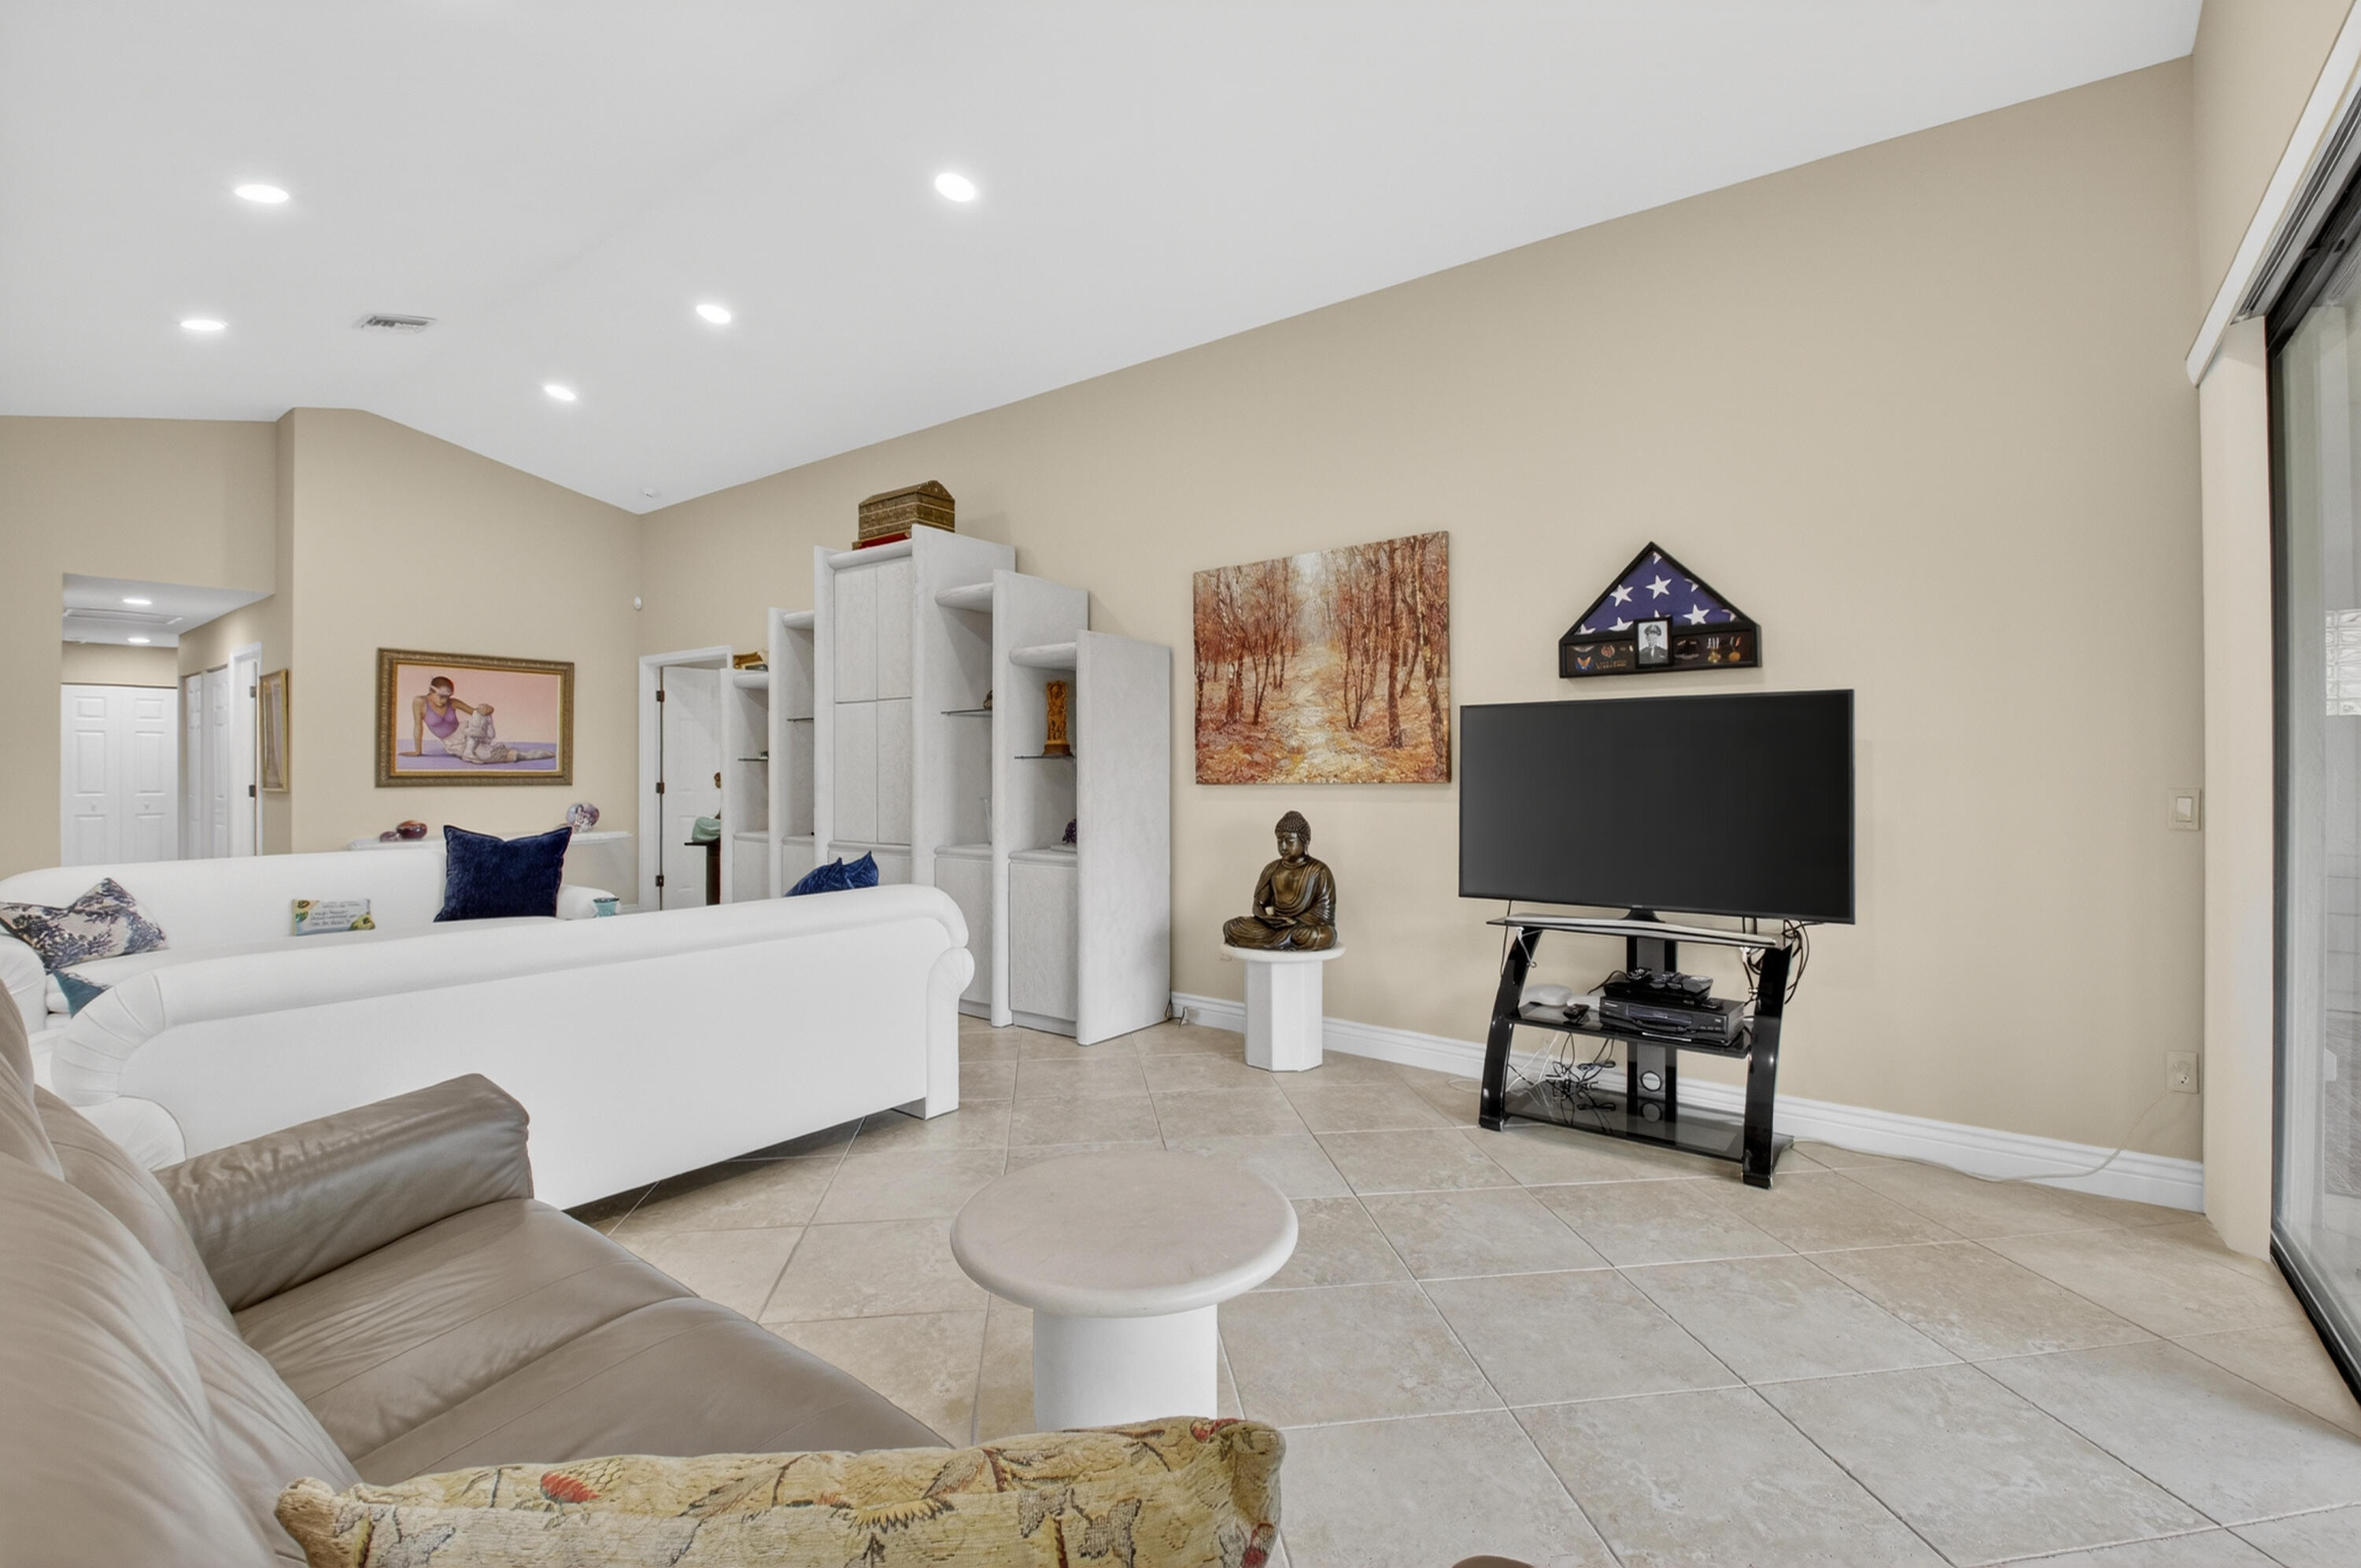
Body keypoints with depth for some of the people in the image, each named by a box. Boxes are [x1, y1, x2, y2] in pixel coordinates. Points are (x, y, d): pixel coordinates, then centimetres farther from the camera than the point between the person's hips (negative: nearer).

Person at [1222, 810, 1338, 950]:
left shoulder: (1319, 871, -1)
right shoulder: (1272, 869, 13)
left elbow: (1324, 912, -7)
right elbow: (1259, 903, 11)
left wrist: (1297, 923, -20)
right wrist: (1268, 913, -13)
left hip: (1309, 927, -3)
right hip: (1273, 925, 3)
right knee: (1232, 928, -20)